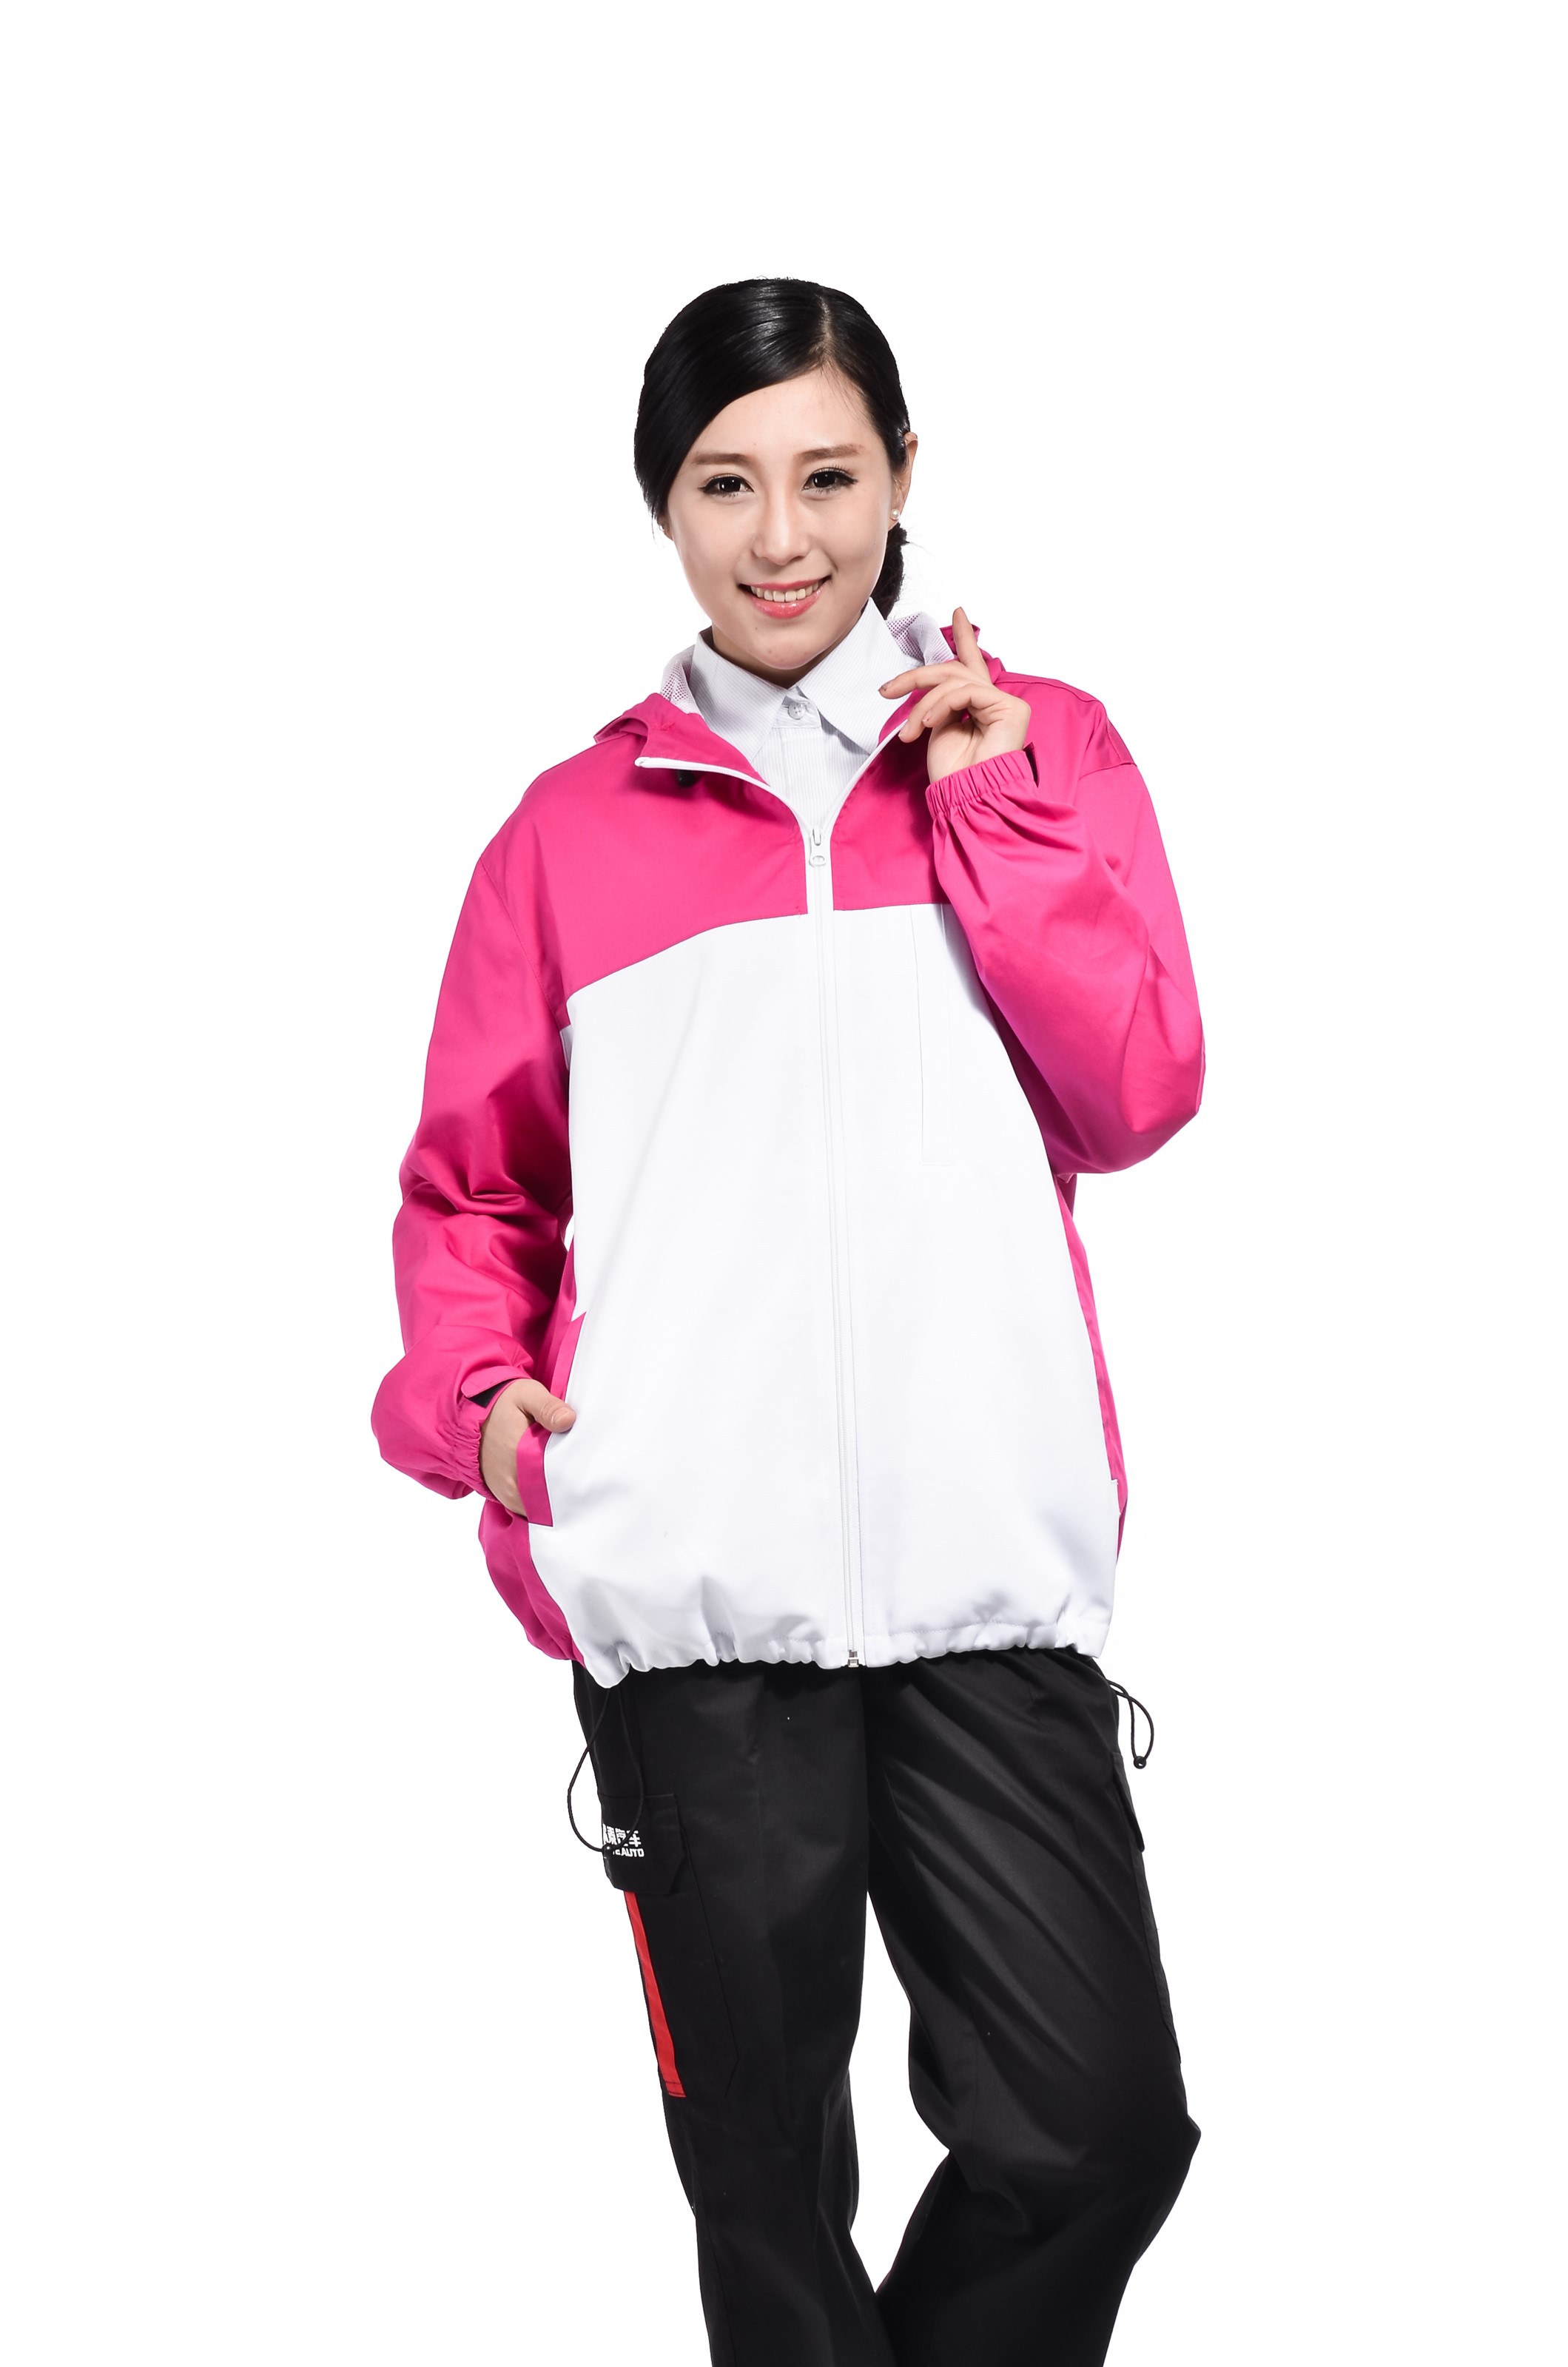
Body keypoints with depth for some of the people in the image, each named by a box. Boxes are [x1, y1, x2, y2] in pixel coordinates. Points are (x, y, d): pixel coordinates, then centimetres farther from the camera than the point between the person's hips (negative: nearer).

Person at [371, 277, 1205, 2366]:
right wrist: (472, 1385, -5)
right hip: (692, 1582, 0)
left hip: (986, 1562, 0)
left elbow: (1137, 1094, 1)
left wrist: (992, 805, -4)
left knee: (1097, 2129, -5)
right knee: (769, 2171, 7)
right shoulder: (576, 827, 12)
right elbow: (471, 1189, 14)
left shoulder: (1039, 752, 12)